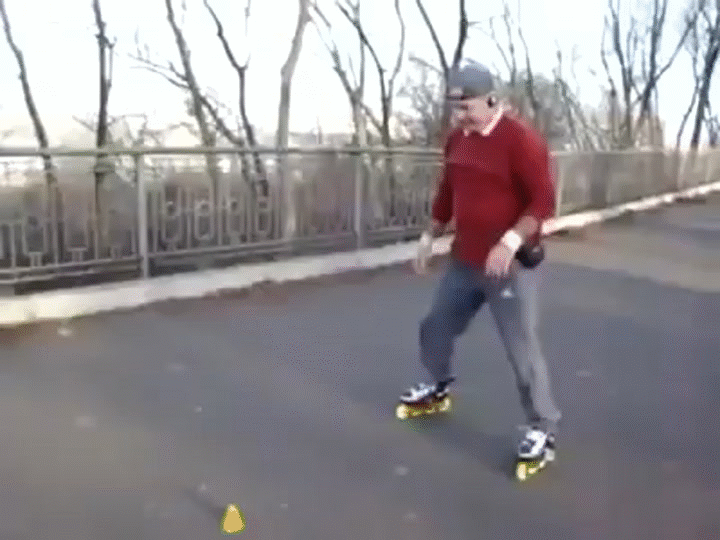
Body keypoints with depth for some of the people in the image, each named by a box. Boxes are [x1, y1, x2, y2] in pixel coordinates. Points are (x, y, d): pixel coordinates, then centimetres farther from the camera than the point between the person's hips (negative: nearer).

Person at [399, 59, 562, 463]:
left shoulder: (521, 139, -16)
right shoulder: (457, 139, 7)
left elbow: (544, 200, -19)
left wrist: (512, 241, -29)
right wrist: (431, 237, 21)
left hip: (510, 264, -7)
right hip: (464, 260, 8)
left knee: (522, 348, -4)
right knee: (434, 328, 19)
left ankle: (544, 427, 12)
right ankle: (439, 385, 45)